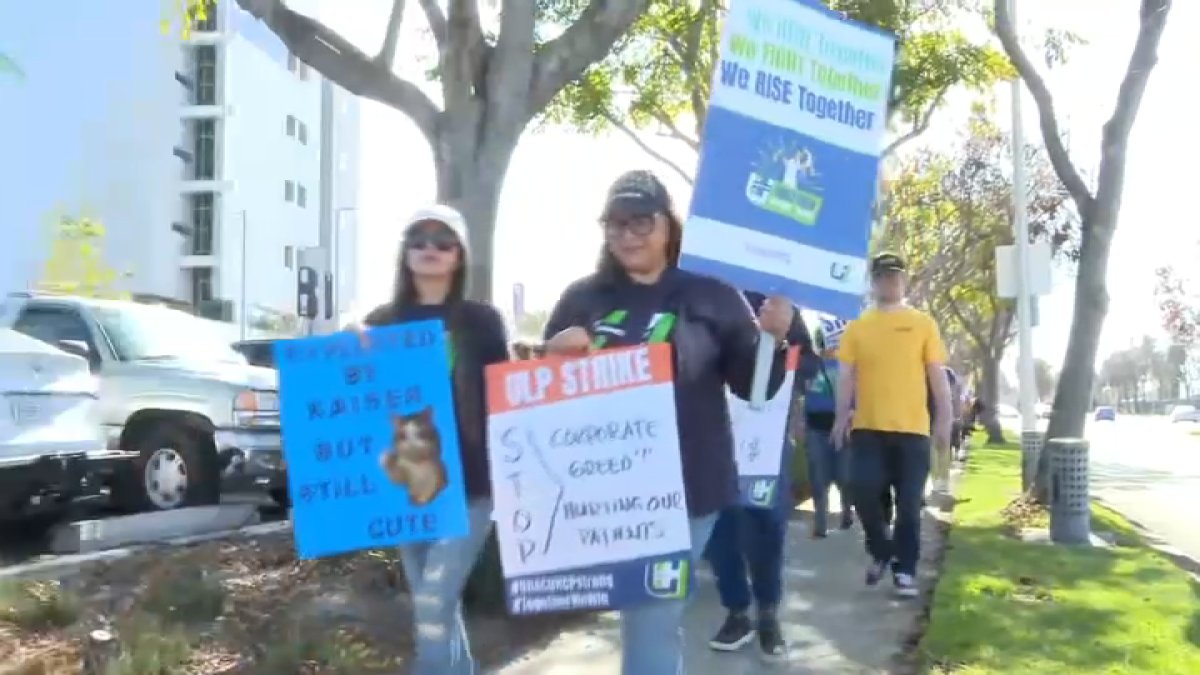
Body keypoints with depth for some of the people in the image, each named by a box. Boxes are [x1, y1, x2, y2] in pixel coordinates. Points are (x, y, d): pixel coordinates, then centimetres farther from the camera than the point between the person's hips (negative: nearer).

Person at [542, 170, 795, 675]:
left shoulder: (711, 297, 1)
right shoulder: (582, 299, 6)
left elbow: (755, 386, 0)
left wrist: (773, 337, -19)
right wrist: (554, 353, -11)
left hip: (687, 491, -2)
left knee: (652, 622, 1)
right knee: (649, 618, 16)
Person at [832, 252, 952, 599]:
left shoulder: (922, 323, 5)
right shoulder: (857, 326, 7)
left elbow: (937, 375, 4)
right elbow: (846, 375, 6)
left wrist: (944, 420, -2)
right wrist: (842, 416, -3)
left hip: (912, 428, -1)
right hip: (867, 427, 1)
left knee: (908, 505, 1)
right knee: (863, 493, -6)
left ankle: (904, 569, 13)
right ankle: (881, 551, 19)